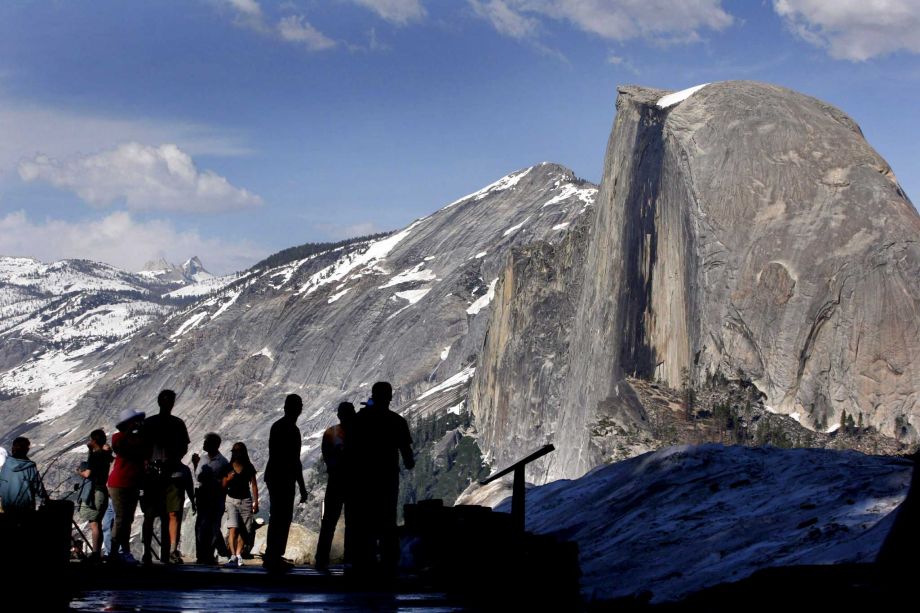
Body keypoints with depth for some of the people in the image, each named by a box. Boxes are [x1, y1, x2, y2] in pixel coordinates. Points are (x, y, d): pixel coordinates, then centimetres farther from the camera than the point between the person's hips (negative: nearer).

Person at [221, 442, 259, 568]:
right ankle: (233, 556, -23)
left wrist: (256, 502, 1)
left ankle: (238, 554, 7)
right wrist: (228, 479, -16)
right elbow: (223, 486, 5)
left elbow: (254, 485, 5)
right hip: (232, 500, -1)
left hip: (246, 500, 1)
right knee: (233, 528, -15)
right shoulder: (228, 468, 3)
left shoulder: (249, 468, 2)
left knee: (243, 530, 1)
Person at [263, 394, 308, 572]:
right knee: (283, 519, -5)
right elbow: (295, 461, -18)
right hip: (284, 479, -9)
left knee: (277, 518, 16)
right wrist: (302, 487, -15)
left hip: (273, 476, 9)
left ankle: (272, 557, 21)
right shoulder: (292, 430, -15)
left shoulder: (276, 426, 12)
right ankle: (274, 558, -5)